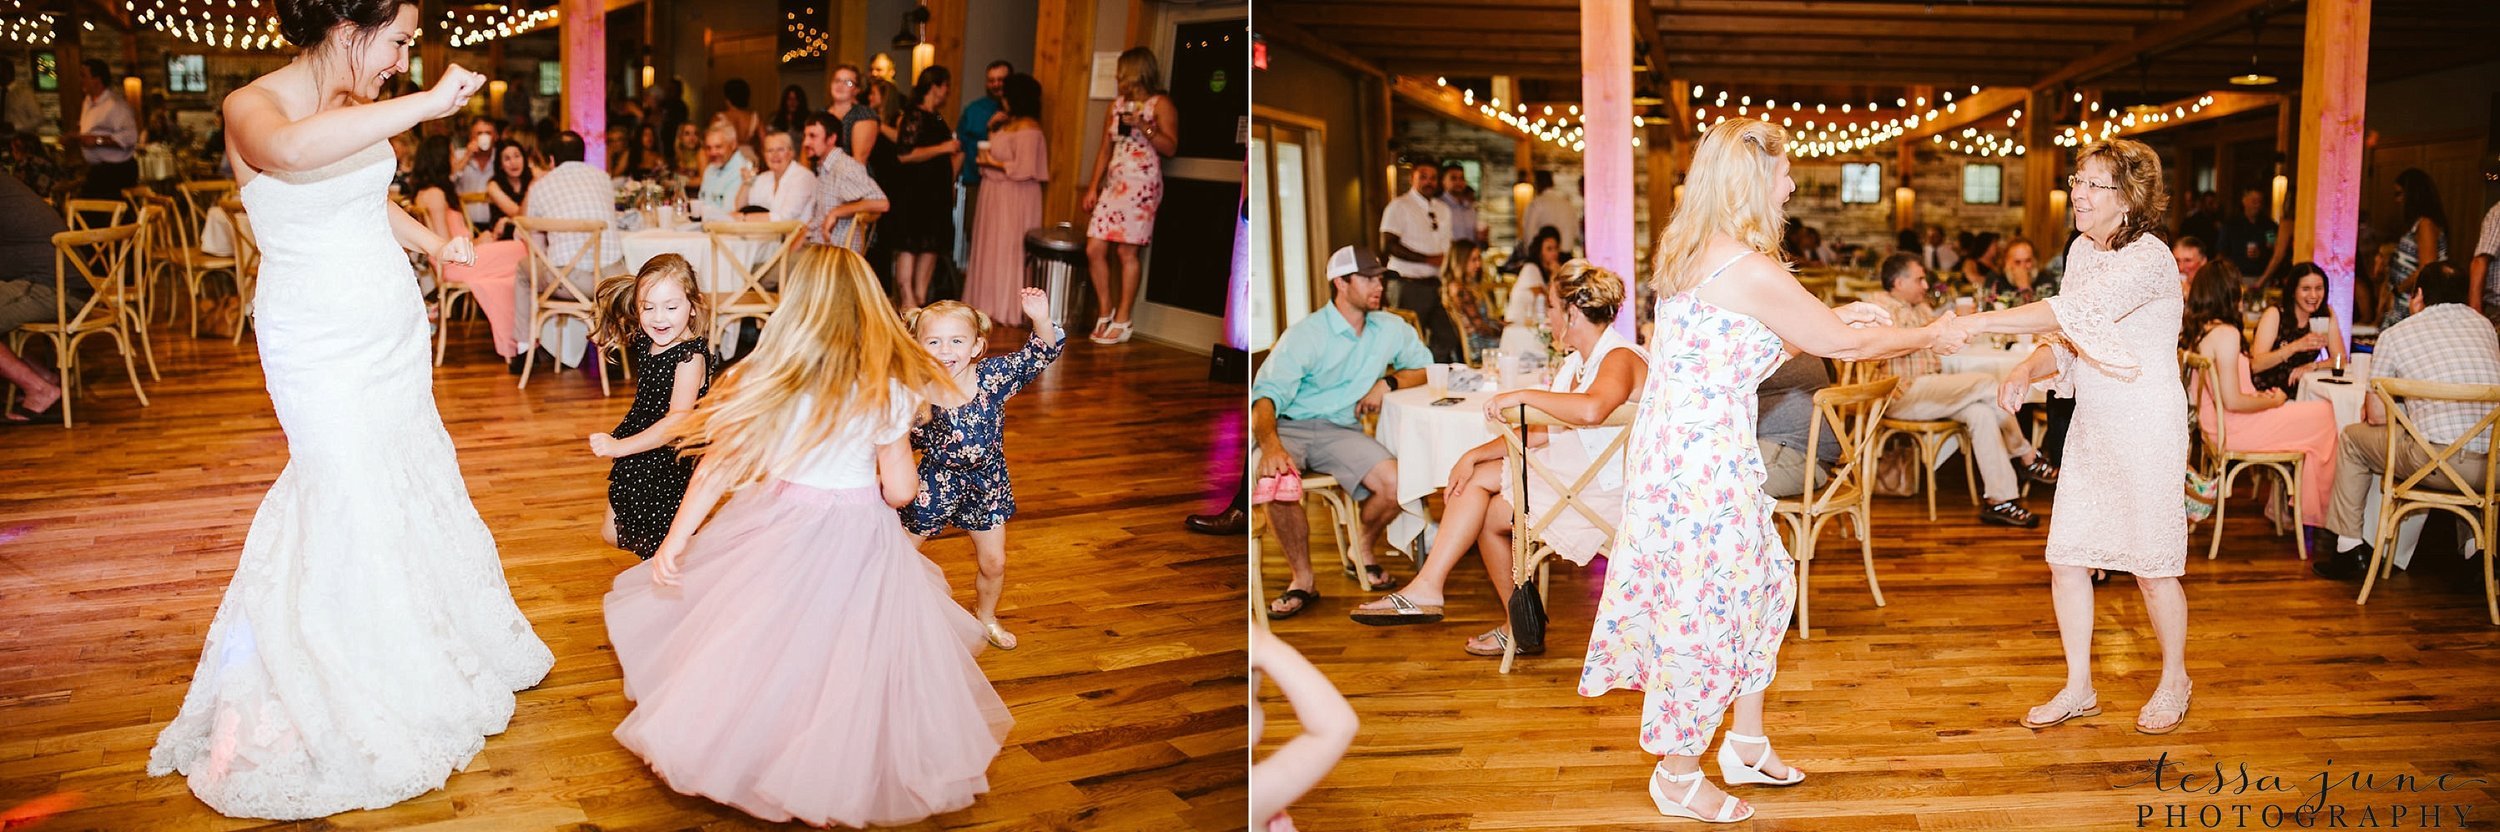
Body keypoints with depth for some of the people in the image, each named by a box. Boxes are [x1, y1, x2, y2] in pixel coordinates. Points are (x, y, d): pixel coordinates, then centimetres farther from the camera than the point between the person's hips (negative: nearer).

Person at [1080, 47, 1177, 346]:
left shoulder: (1160, 104, -2)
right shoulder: (1117, 105, 17)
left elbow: (1170, 147, -9)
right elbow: (1105, 149, 18)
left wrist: (1143, 126, -18)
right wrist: (1093, 186, 13)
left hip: (1141, 184, -7)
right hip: (1113, 184, 7)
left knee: (1126, 251, -6)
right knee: (1094, 250, 0)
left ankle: (1122, 322, 2)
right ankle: (1105, 313, 15)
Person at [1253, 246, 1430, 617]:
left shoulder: (1390, 329, 5)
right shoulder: (1306, 334, -11)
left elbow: (1423, 367, 21)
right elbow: (1267, 393, -20)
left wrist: (1388, 383, -1)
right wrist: (1270, 444, -40)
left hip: (1341, 430, 4)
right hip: (1289, 428, -4)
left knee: (1395, 485, -22)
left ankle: (1362, 548, 12)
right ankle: (1303, 579, -10)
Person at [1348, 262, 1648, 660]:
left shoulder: (1620, 358, -18)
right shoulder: (1575, 362, 14)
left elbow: (1591, 409, -42)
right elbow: (1543, 433, 12)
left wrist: (1523, 396, -31)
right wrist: (1475, 455, 3)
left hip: (1604, 490, -9)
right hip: (1569, 469, 9)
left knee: (1488, 513, -4)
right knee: (1475, 480, -1)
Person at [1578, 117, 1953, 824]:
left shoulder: (1685, 251, 8)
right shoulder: (1749, 269, -21)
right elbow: (1840, 343, -10)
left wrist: (1833, 317, 20)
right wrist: (1925, 337, 7)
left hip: (1675, 444, 10)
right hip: (1703, 456, -10)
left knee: (1766, 581, 20)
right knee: (1707, 604, 3)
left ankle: (1747, 745, 33)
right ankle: (1678, 779, 19)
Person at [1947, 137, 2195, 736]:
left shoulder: (2149, 259, -19)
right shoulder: (2082, 250, 7)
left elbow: (2074, 312, -32)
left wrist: (1975, 323, -36)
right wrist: (2025, 372, -9)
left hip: (2147, 429, -7)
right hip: (2090, 428, 7)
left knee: (2152, 567, 5)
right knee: (2066, 558, 6)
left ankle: (2174, 681, 28)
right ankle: (2078, 688, 19)